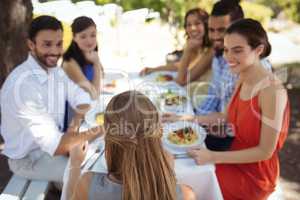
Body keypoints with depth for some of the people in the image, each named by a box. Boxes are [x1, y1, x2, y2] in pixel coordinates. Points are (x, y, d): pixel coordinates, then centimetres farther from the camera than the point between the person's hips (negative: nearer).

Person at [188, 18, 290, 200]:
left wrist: (213, 157, -23)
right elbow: (229, 117, 8)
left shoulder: (272, 91, -27)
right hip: (237, 159, 7)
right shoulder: (243, 79, -3)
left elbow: (265, 151, -23)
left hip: (254, 174, -6)